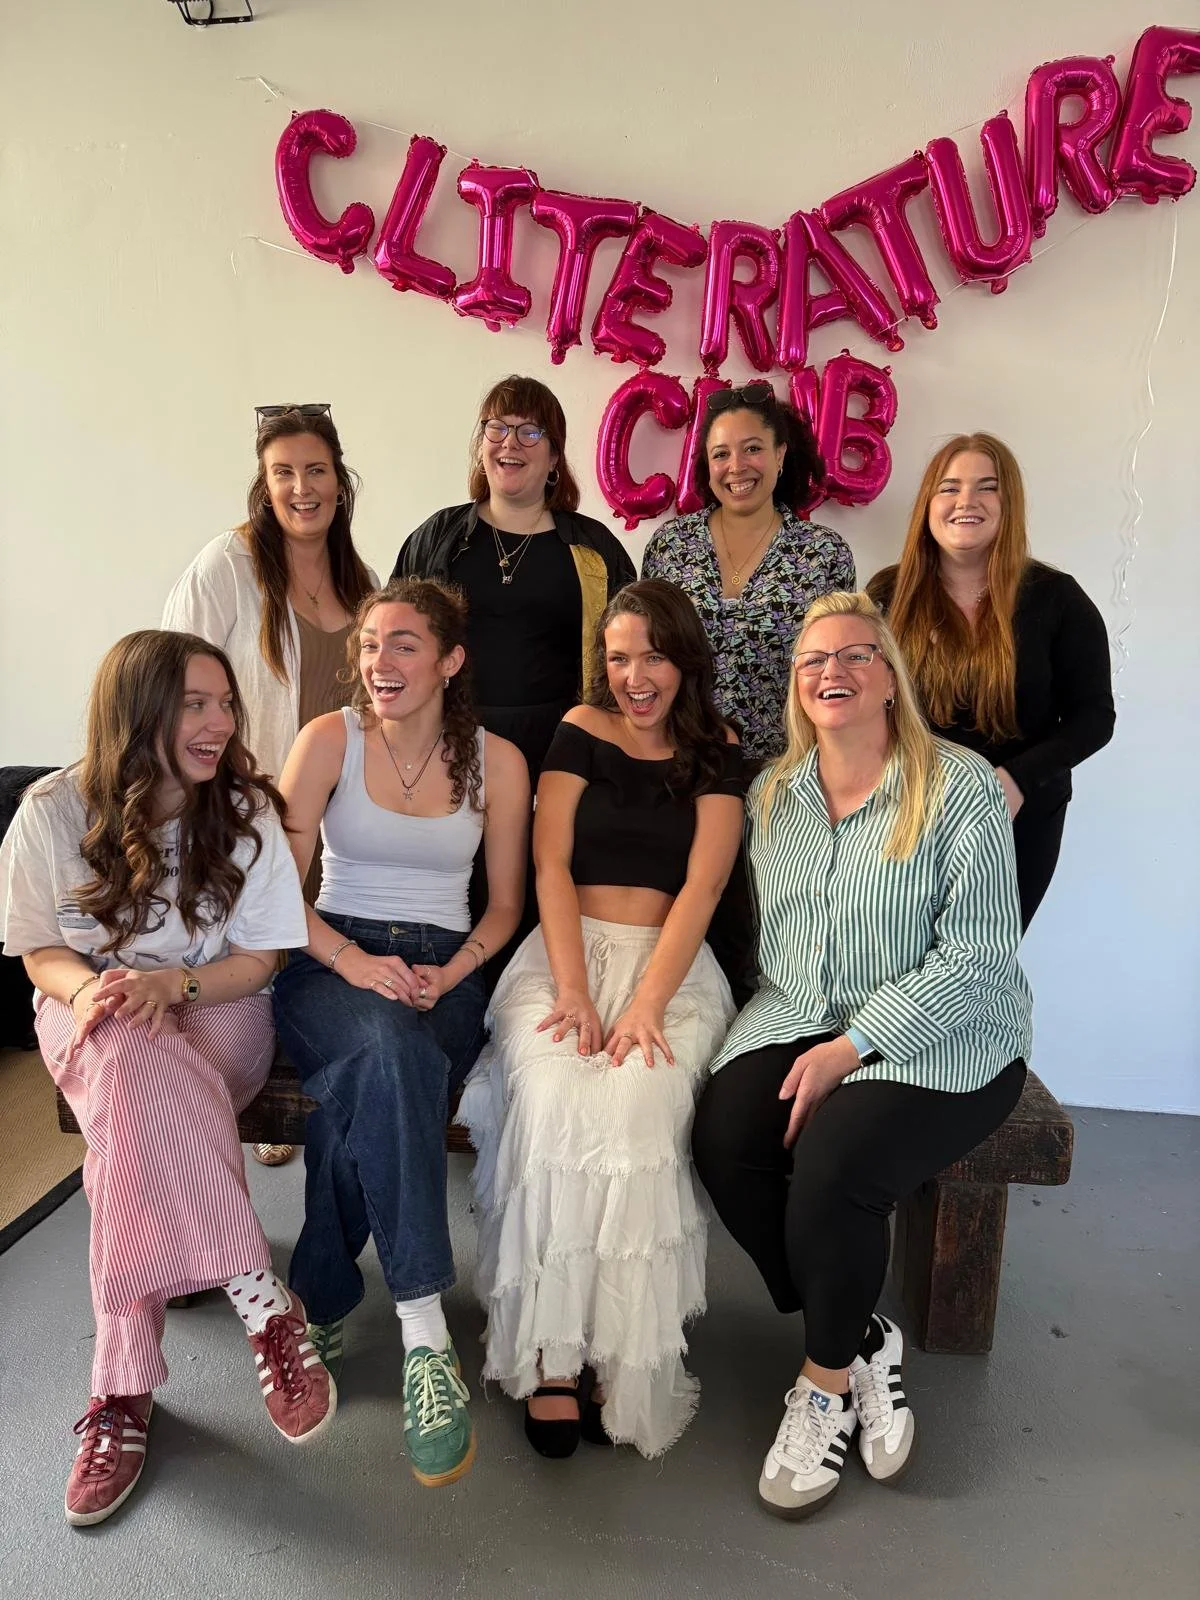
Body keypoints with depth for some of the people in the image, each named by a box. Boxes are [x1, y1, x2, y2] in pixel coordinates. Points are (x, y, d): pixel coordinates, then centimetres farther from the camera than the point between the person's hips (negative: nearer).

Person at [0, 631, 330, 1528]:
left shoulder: (247, 808, -7)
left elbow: (260, 958, -4)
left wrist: (169, 983, -22)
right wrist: (87, 986, -21)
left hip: (217, 1012, 0)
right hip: (94, 1014, 1)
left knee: (135, 1114, -34)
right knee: (134, 1064, -37)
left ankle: (124, 1387, -24)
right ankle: (263, 1306, -35)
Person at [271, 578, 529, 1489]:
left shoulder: (497, 761, 5)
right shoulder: (329, 739, 2)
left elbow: (505, 904, 10)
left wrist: (449, 974, -9)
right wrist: (357, 964, -16)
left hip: (443, 972, 1)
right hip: (331, 963, -1)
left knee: (371, 1085, -34)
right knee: (391, 1049, -36)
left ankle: (323, 1300, -13)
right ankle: (425, 1337, -33)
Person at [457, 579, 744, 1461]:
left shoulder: (716, 754, 8)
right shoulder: (580, 733, 10)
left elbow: (701, 887, -3)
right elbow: (551, 865, 1)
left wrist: (645, 1006, -17)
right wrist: (573, 991, -13)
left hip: (670, 966, 0)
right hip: (568, 953, 1)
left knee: (637, 1105, -31)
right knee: (554, 1099, -29)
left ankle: (626, 1360, -17)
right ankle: (551, 1353, -17)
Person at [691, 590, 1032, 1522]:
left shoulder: (961, 791, -9)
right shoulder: (772, 794, 9)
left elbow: (977, 958, -14)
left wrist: (850, 1048, -18)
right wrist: (804, 1036, -3)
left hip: (940, 1040, -4)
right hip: (799, 1019, 5)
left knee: (830, 1166, -28)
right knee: (724, 1142, -21)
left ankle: (829, 1378, 4)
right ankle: (863, 1340, 3)